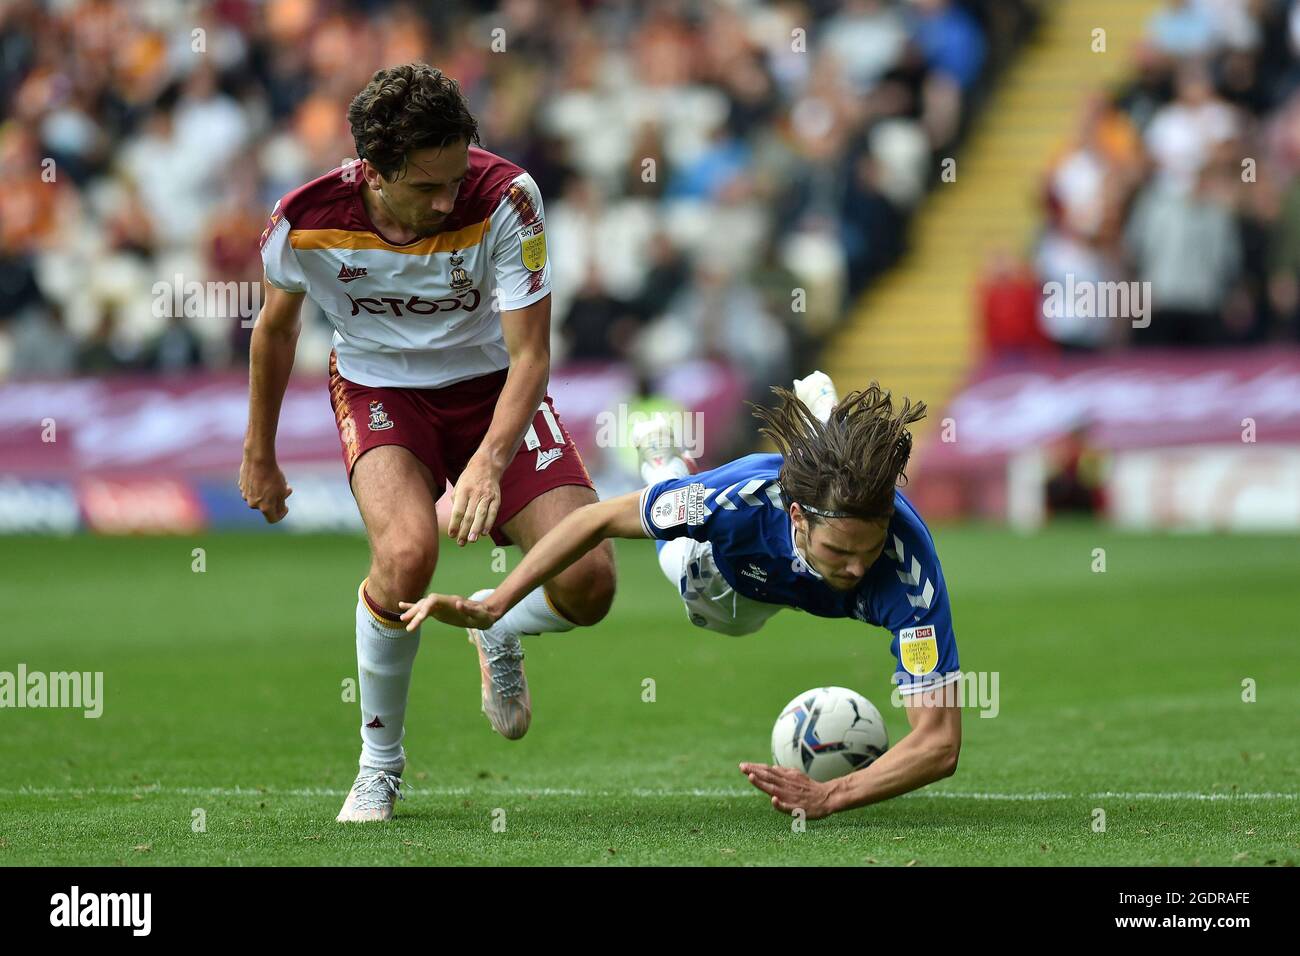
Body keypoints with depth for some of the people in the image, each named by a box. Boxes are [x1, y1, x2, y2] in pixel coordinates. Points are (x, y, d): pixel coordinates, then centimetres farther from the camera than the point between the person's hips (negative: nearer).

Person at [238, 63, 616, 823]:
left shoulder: (506, 198, -26)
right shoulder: (307, 221, -22)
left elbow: (529, 354, -23)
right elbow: (277, 325, 1)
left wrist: (489, 461, -40)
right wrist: (260, 455, 12)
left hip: (492, 385, 1)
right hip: (380, 387, -1)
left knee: (588, 586, -16)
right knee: (407, 553, -33)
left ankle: (500, 638, 24)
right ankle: (380, 761, -8)